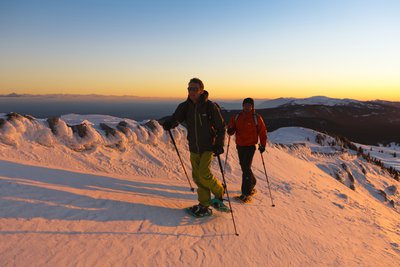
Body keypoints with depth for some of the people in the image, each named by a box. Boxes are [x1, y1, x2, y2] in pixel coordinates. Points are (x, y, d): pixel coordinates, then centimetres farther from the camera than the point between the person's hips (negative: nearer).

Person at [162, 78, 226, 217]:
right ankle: (204, 206, 18)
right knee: (197, 176, 6)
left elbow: (221, 127, -6)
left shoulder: (210, 106, -11)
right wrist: (168, 123, -30)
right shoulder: (185, 106, 1)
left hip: (208, 146, -5)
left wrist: (219, 145, -14)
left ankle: (219, 192, 14)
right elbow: (175, 118, -6)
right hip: (193, 148, 5)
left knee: (204, 174, -14)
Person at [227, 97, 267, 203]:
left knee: (246, 168, -11)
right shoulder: (237, 117, 5)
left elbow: (263, 132, 0)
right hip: (240, 146, 5)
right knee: (244, 167, 15)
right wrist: (231, 130, -12)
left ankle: (246, 193, -5)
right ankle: (252, 183, 39)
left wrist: (263, 145, -7)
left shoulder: (256, 118, -6)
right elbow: (231, 130, 11)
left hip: (250, 146, -5)